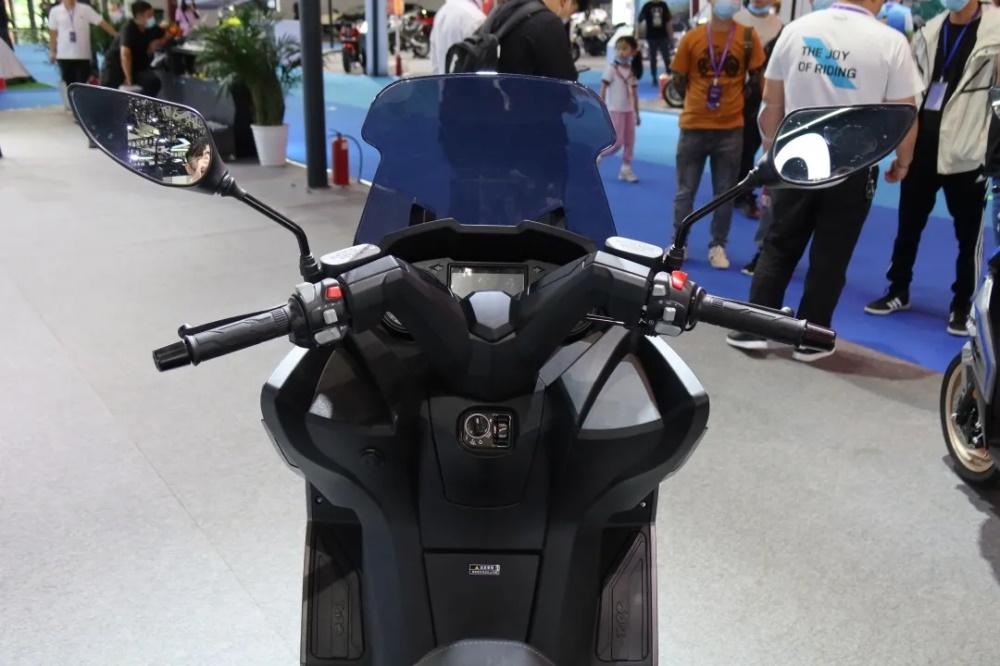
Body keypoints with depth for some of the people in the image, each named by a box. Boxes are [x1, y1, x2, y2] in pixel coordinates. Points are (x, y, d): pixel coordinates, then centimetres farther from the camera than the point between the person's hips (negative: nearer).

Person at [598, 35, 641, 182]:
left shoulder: (632, 71, 7)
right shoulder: (611, 69, -9)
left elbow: (634, 94, 12)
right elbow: (603, 90, -10)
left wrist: (637, 113, 12)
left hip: (629, 111, 6)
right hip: (615, 110, -6)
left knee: (629, 141, 6)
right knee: (617, 142, -8)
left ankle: (626, 169, 13)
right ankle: (598, 156, 14)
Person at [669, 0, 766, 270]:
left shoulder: (748, 37, -2)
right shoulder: (691, 38, -1)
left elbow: (758, 78, 4)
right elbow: (679, 80, 7)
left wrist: (735, 101, 0)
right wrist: (698, 102, 9)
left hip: (731, 127, 0)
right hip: (693, 125, 0)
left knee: (725, 193, 6)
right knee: (685, 190, 8)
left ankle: (718, 246, 19)